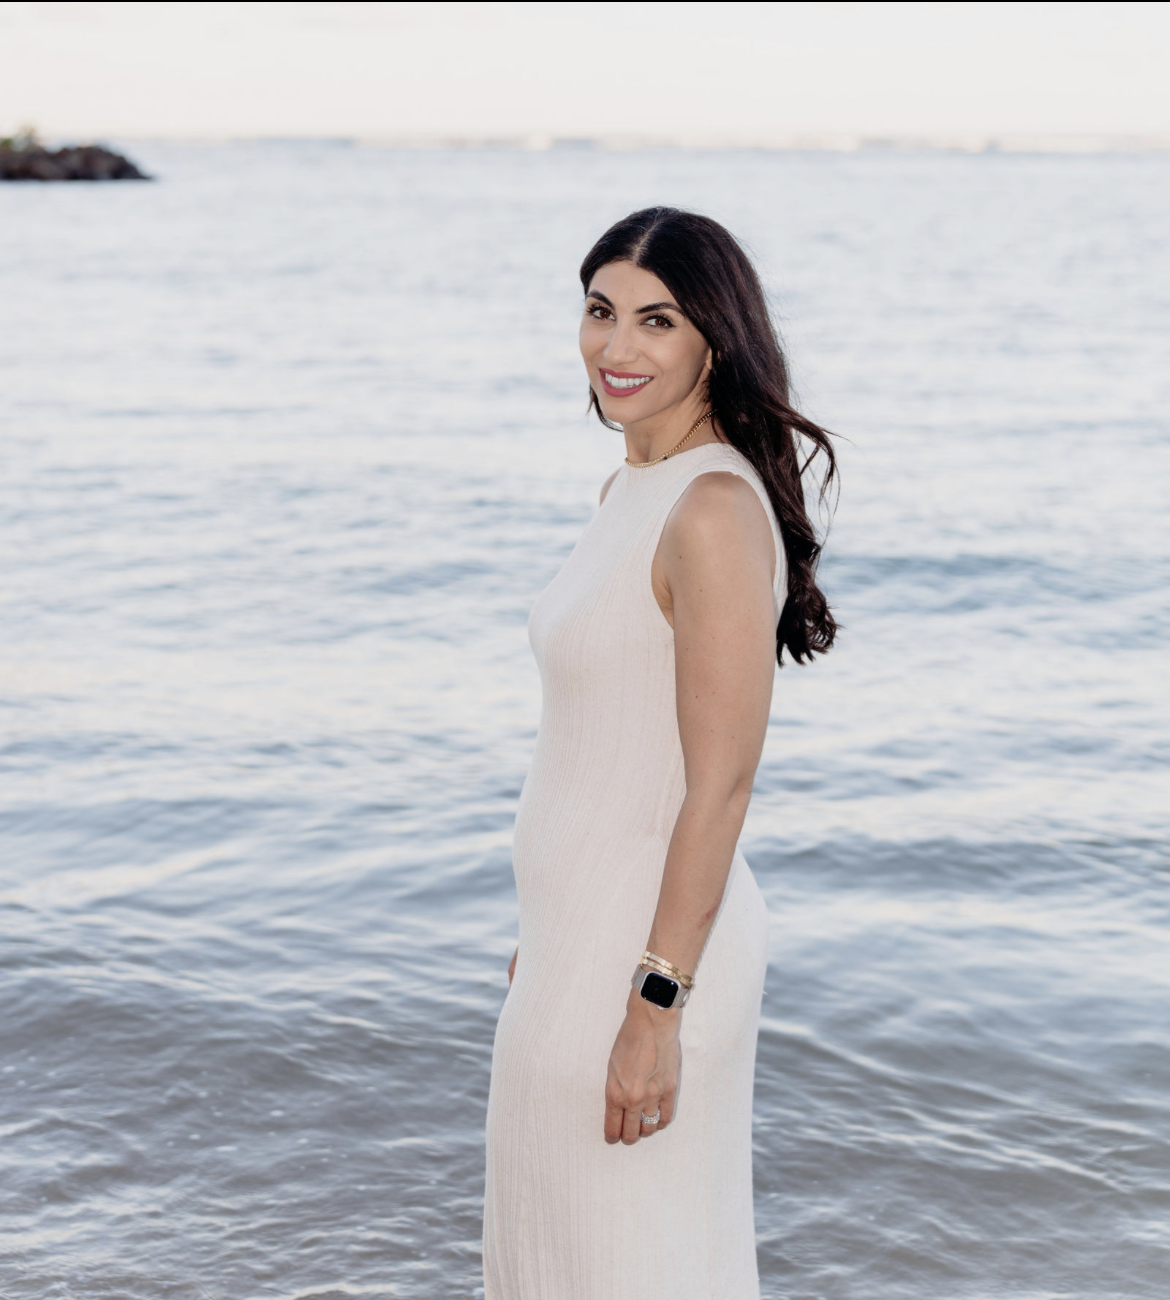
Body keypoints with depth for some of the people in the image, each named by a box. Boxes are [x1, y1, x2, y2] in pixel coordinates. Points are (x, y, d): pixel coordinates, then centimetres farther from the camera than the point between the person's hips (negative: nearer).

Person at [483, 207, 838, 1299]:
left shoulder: (716, 512, -20)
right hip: (582, 929, 10)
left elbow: (720, 786, -22)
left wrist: (655, 1006, -21)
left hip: (650, 948, -10)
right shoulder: (633, 489, 9)